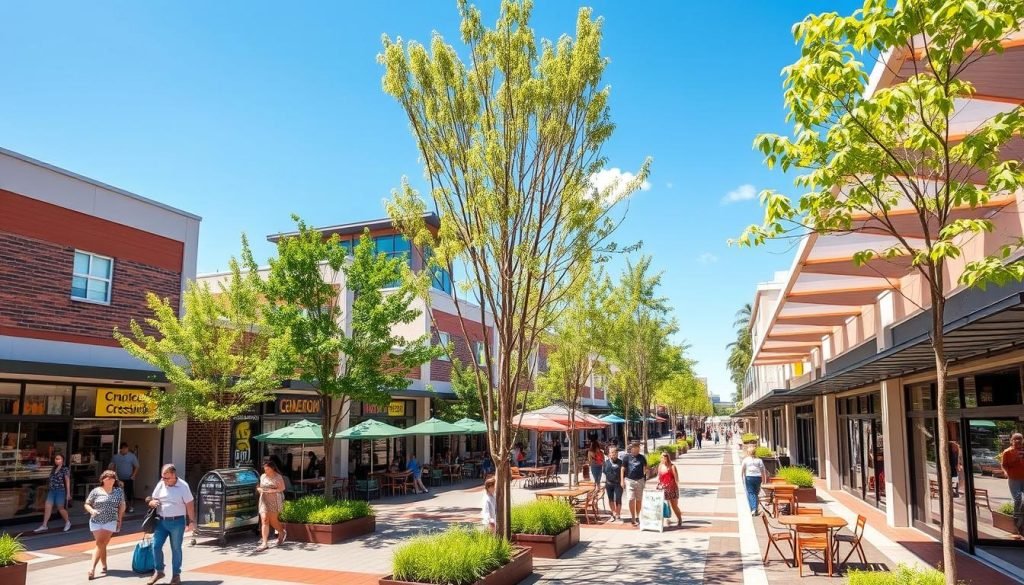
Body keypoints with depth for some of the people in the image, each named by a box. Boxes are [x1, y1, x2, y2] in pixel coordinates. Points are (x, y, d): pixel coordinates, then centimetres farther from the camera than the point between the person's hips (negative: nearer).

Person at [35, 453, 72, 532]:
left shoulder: (65, 469, -9)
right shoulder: (53, 469, 10)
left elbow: (67, 481, -9)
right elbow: (51, 480, 15)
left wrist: (68, 493, -11)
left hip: (60, 491, -6)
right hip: (52, 491, 6)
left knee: (60, 508, 5)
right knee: (47, 507, 2)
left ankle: (68, 522, 25)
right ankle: (44, 525, 10)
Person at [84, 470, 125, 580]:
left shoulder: (119, 491, 2)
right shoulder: (96, 491, -2)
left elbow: (121, 506, 8)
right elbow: (87, 504, 3)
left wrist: (119, 520, 4)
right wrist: (92, 510, -17)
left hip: (110, 522, -1)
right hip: (95, 521, 1)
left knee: (100, 544, -9)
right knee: (101, 544, 6)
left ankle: (93, 568, -11)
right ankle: (103, 565, 24)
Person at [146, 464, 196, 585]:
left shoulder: (183, 486, -10)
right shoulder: (160, 485, 2)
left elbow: (189, 504, -7)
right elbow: (152, 500, 13)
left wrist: (191, 521, -8)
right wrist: (152, 503, -12)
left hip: (177, 522, -4)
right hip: (161, 521, 4)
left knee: (176, 549, 5)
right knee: (156, 546, 0)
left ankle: (176, 575, 16)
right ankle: (159, 571, 20)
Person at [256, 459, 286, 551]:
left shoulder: (278, 477, -4)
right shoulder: (263, 476, 12)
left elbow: (282, 488, -5)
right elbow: (260, 487, 20)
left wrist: (272, 490, -19)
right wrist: (259, 489, -4)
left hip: (274, 501, -4)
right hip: (264, 500, 4)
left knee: (273, 520, 1)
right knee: (264, 520, -6)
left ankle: (282, 533, 32)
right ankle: (264, 543, -5)